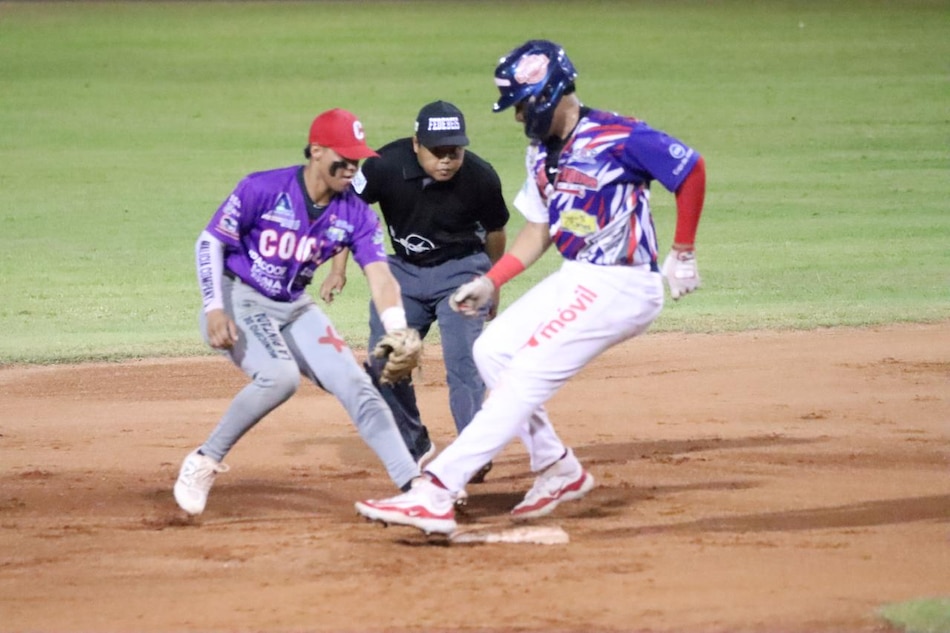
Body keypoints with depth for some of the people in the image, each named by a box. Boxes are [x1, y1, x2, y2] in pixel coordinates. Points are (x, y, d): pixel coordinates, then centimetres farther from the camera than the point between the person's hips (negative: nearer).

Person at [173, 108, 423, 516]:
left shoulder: (356, 214, -6)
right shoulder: (263, 190, -19)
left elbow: (380, 276, -15)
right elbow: (210, 242, -13)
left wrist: (398, 331, -34)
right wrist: (214, 309, -23)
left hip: (295, 309, 6)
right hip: (239, 299, -6)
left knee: (354, 383, -5)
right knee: (279, 375, -31)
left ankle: (412, 483, -2)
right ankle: (204, 463, -16)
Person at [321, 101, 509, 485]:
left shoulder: (481, 178, -21)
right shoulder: (386, 165, -22)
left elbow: (494, 231, -1)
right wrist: (338, 269, -9)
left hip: (461, 270, -3)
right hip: (403, 269, 3)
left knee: (463, 362, -17)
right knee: (384, 363, 3)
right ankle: (416, 449, 19)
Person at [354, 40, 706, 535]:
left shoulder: (617, 138, -17)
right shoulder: (542, 155, 9)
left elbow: (691, 169, -12)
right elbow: (537, 233, 17)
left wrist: (682, 254, -7)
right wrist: (489, 282, 6)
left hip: (622, 285, -10)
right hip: (576, 279, 10)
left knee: (527, 375, -17)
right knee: (492, 350, 11)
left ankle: (435, 494, -22)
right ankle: (558, 471, 18)